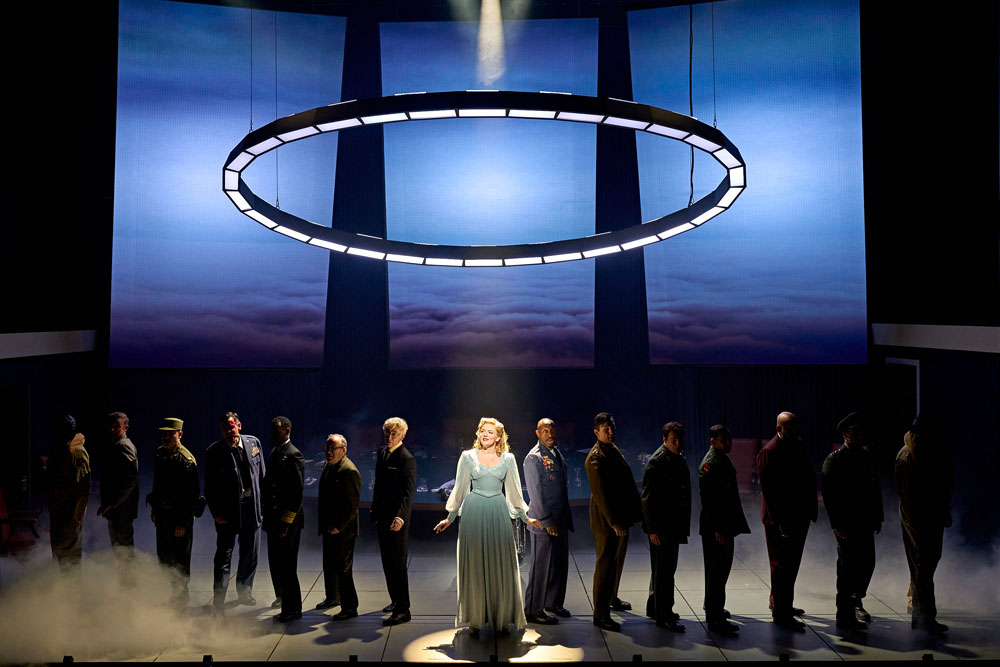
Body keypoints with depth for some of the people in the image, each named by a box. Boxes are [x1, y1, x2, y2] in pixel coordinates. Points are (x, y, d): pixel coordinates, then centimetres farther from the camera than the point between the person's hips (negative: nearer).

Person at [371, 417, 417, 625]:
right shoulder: (382, 452, 10)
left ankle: (403, 610, 5)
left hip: (397, 520, -8)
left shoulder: (407, 459, -16)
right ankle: (396, 600, 34)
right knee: (387, 563, 18)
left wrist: (400, 516, -35)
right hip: (382, 517, 8)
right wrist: (375, 511, 17)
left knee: (397, 564, -3)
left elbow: (408, 492, -24)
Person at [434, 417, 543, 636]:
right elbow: (460, 489, 8)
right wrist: (450, 518, 10)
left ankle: (502, 618, 15)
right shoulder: (468, 456, 2)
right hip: (474, 513, -1)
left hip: (498, 513, 1)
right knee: (474, 564, 4)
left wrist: (525, 518, 15)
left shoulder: (508, 458, 5)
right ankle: (475, 619, 14)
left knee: (501, 565, 3)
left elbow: (514, 490, 12)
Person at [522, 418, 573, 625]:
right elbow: (535, 493, -17)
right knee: (541, 566, -1)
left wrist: (567, 518, 17)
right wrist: (547, 521, -18)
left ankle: (554, 602, 31)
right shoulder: (533, 458, -14)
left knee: (560, 563, 16)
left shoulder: (558, 454, 12)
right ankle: (533, 610, 9)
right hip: (543, 522, -8)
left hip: (560, 520, 8)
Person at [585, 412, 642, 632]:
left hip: (621, 516, 9)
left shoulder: (614, 450, 10)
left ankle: (611, 598, 40)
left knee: (618, 559, 22)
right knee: (606, 563, -3)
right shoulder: (595, 458, -19)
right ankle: (600, 614, 5)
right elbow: (600, 494, -22)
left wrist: (633, 513, 13)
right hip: (606, 519, -9)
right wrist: (614, 522, -23)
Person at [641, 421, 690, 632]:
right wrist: (652, 529, -20)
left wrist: (683, 525, 16)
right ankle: (664, 616, 7)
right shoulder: (656, 462, -16)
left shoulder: (680, 460, 10)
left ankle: (654, 607, 31)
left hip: (675, 525, 9)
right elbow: (648, 498, -18)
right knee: (663, 570, -2)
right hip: (661, 526, -9)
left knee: (666, 568, 18)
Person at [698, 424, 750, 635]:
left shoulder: (723, 459, 12)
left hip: (726, 525, 10)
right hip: (715, 528, -10)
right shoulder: (709, 464, -18)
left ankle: (713, 609, 34)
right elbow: (708, 499, -22)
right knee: (716, 571, -4)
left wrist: (734, 524, 19)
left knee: (722, 569, 20)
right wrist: (717, 529, -23)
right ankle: (715, 619, 3)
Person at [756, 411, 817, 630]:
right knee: (782, 566, 0)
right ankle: (781, 613, 9)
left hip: (798, 517, 8)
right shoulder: (769, 452, -16)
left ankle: (781, 604, 34)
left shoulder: (798, 447, 9)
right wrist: (779, 521, -21)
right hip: (780, 520, -8)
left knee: (791, 564, 19)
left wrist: (810, 510, 7)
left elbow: (809, 479, 14)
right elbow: (768, 489, -19)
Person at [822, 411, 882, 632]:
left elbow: (875, 489, 15)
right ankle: (845, 616, 9)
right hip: (847, 525, -6)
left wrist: (877, 518, 10)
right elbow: (829, 495, -13)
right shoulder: (834, 460, -10)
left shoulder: (867, 456, 10)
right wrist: (837, 525, -16)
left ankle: (856, 601, 36)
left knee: (867, 564, 14)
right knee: (847, 568, -1)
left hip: (866, 523, 7)